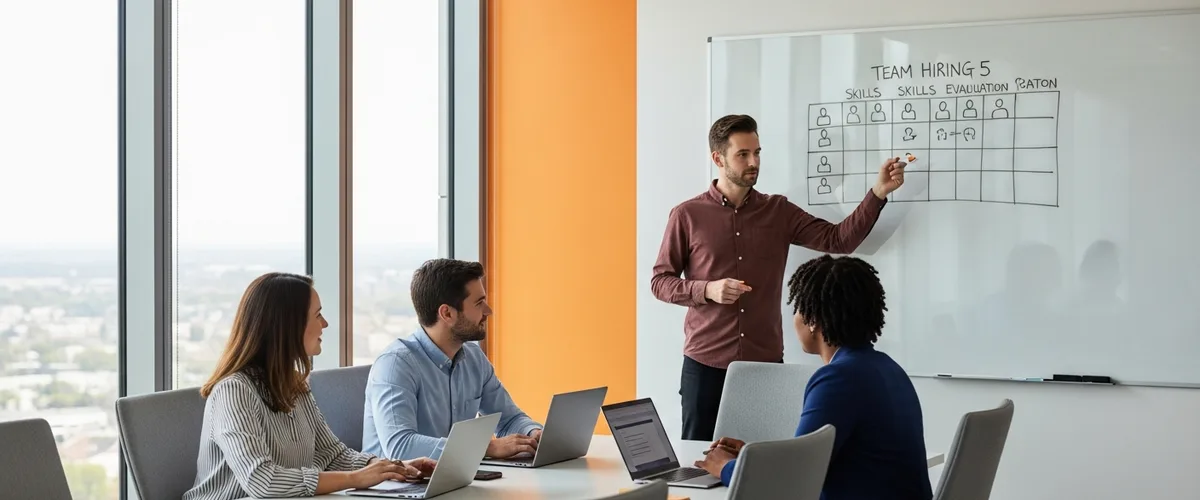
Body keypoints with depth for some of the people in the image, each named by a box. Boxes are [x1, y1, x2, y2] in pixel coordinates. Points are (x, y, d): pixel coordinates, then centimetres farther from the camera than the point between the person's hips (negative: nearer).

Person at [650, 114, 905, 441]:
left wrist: (878, 193, -13)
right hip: (705, 364, -2)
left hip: (766, 364, 2)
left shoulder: (779, 212, 7)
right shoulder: (687, 215, 0)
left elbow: (838, 240, -2)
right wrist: (708, 290, -15)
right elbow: (660, 282, 2)